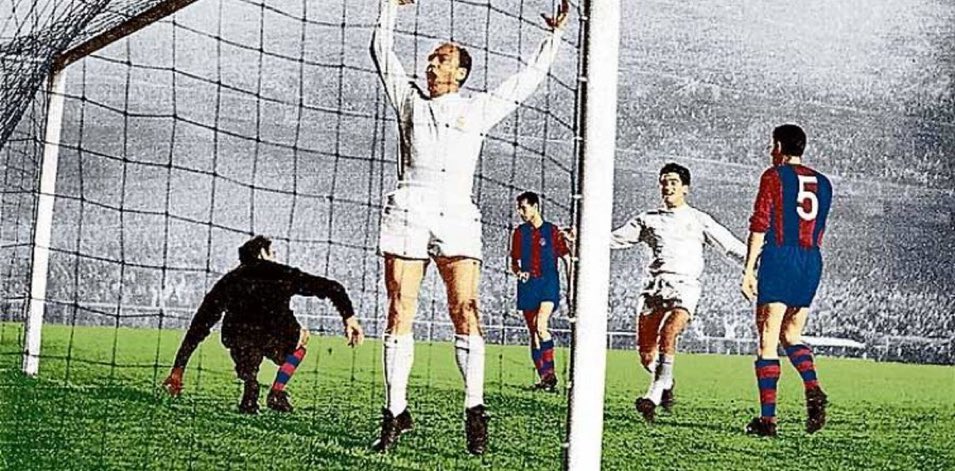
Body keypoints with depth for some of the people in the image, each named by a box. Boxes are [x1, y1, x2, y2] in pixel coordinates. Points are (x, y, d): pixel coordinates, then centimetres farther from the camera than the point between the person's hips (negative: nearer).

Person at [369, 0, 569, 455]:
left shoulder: (478, 109, 21)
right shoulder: (410, 100, 22)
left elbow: (529, 78, 28)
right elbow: (382, 51, 29)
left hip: (457, 217, -1)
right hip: (407, 211, 1)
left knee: (465, 308, -13)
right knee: (400, 311, -4)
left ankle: (474, 410, -9)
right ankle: (395, 413, 0)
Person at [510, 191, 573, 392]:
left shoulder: (552, 231, 3)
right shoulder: (519, 233, 11)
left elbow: (567, 260, 7)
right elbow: (514, 262, 16)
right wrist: (518, 272, -6)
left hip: (548, 284, -4)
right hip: (527, 285, 4)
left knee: (540, 326, -23)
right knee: (534, 333, 3)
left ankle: (549, 372, -15)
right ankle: (545, 377, 9)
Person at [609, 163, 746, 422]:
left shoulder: (698, 220, 11)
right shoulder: (648, 219, 18)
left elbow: (731, 245, 9)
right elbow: (615, 239, 16)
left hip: (685, 285, -3)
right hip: (654, 285, 3)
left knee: (667, 333, -29)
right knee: (646, 354, -3)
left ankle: (654, 395, -28)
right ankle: (666, 383, 28)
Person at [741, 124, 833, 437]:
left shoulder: (774, 176, 0)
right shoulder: (823, 183, 16)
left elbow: (759, 226, -6)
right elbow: (819, 232, 18)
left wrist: (749, 270, -6)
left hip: (779, 258, -6)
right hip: (812, 262, 6)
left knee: (768, 339, -3)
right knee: (791, 334, 18)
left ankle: (767, 418, -6)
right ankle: (812, 389, -6)